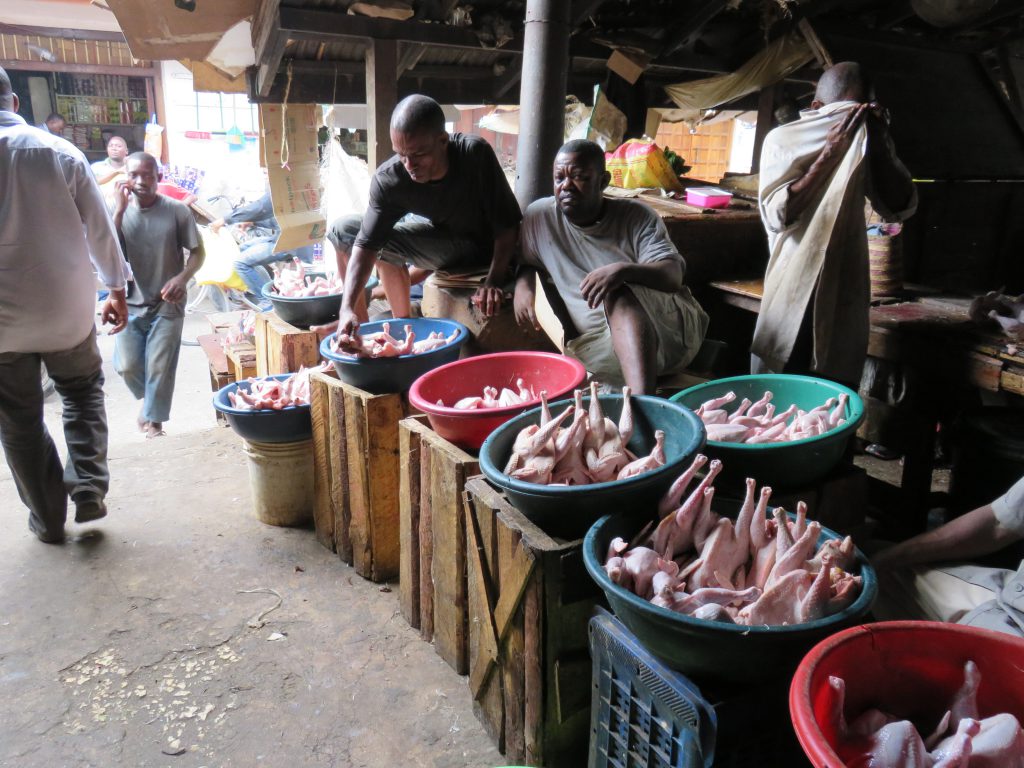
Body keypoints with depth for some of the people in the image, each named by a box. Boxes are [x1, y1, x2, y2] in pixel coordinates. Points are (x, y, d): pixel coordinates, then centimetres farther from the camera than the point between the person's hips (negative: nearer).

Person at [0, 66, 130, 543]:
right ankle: (89, 489, 9)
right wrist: (116, 289, 12)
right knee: (82, 392, 23)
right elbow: (100, 229, 0)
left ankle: (48, 518, 23)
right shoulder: (62, 152, -5)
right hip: (67, 308, 1)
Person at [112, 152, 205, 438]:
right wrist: (120, 209, -17)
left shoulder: (176, 210, -7)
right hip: (130, 303, 3)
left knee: (159, 366, 1)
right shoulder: (120, 212, 0)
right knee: (127, 366, 4)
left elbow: (197, 252, -2)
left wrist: (182, 278, -20)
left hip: (167, 304, -2)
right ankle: (148, 398, 35)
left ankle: (154, 419, 20)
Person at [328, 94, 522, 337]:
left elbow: (507, 224, -24)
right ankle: (360, 327, 10)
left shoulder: (476, 153, -30)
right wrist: (347, 308, -41)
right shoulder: (387, 180, -24)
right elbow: (366, 245, -27)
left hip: (480, 244, -4)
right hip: (435, 232, 4)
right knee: (344, 229, -6)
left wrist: (494, 281, -36)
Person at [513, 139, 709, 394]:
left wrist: (623, 270, -34)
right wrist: (523, 285, -4)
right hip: (601, 345, 3)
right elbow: (528, 262, 20)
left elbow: (673, 275, -13)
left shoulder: (636, 217, -3)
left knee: (618, 294, -36)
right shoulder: (539, 216, 3)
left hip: (671, 325, -2)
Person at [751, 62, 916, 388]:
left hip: (846, 291, 4)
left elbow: (901, 207, -2)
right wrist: (829, 154, -23)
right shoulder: (783, 139, -7)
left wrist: (880, 145, -13)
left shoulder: (867, 141, 5)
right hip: (794, 293, -3)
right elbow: (777, 216, -19)